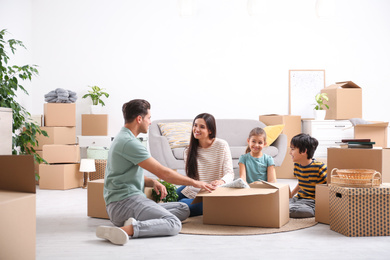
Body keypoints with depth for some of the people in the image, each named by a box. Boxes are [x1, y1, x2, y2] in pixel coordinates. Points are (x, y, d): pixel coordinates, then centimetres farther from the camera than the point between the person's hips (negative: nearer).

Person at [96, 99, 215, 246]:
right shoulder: (129, 142, -14)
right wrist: (194, 183, -3)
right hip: (125, 202, -11)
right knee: (174, 224, -26)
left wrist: (152, 182, 6)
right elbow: (162, 172, -15)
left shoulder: (123, 139, 21)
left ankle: (135, 223, -11)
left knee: (183, 209, 7)